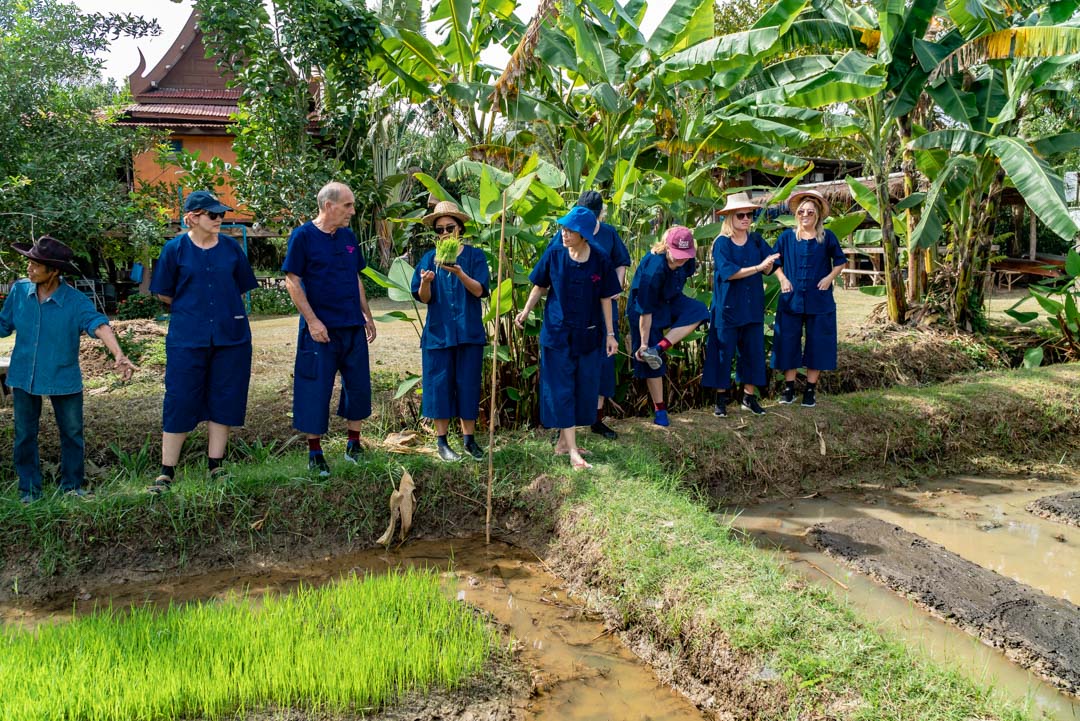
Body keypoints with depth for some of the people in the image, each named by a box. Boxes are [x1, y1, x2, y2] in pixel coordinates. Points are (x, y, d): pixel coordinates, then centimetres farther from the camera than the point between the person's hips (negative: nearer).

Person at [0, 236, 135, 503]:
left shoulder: (76, 301, -17)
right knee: (25, 436, 12)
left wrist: (118, 355, -49)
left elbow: (98, 325, -33)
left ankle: (72, 486, 28)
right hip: (24, 377, 2)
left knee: (72, 433, 10)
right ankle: (29, 491, 26)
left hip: (64, 378, -2)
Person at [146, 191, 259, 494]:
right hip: (187, 337, -2)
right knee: (180, 401, 0)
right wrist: (191, 309, 8)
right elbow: (164, 294, 4)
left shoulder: (231, 247, 3)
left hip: (230, 335, 3)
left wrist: (223, 309, 9)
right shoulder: (175, 248, -3)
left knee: (223, 400, 7)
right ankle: (167, 472, 10)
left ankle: (215, 467, 20)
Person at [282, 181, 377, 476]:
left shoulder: (348, 236, 10)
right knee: (316, 389, 0)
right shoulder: (303, 236, -8)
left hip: (353, 327, 6)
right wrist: (312, 321, -16)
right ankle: (315, 452, 14)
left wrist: (367, 316, 15)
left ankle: (353, 445, 25)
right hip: (321, 329, -6)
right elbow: (292, 282, -11)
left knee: (359, 385, 10)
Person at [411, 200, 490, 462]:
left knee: (468, 383, 4)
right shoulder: (429, 259, 5)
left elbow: (479, 290, -10)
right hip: (438, 331, 1)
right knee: (440, 384, 2)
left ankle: (469, 438, 16)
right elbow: (424, 298, 0)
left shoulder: (475, 256, 2)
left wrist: (459, 274, -27)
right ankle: (442, 442, 12)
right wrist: (425, 282, -21)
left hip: (469, 331, 0)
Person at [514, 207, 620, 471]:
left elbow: (605, 299, 1)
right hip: (557, 333, -1)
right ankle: (572, 451, 2)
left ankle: (563, 441, 24)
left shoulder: (600, 261, -6)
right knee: (561, 390, -2)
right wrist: (525, 311, -9)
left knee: (583, 389, 7)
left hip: (587, 335, 2)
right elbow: (539, 287, 4)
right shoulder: (554, 255, -6)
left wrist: (610, 334, 1)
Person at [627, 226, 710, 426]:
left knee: (698, 311, -23)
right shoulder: (654, 269, -36)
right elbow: (646, 310, -31)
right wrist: (643, 344, -27)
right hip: (645, 306, -6)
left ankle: (659, 348, -23)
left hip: (669, 301, 6)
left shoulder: (687, 260, -17)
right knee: (651, 362, -5)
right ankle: (659, 409, 8)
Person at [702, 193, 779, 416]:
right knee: (724, 351, 1)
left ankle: (749, 396, 17)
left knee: (753, 350, 6)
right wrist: (758, 267, -23)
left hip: (753, 306, 4)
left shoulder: (756, 241, 7)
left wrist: (768, 263, -20)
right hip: (727, 306, -4)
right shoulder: (722, 243, -7)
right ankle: (721, 398, 12)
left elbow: (767, 270, 3)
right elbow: (728, 272, -19)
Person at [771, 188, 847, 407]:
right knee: (788, 343, 2)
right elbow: (775, 262, 12)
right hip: (791, 300, 1)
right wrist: (782, 279, -4)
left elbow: (840, 262, 11)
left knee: (817, 344, 3)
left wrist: (830, 277, -6)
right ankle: (789, 388, 13)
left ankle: (810, 390, 12)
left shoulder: (827, 237, 2)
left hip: (819, 301, 0)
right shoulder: (786, 237, 4)